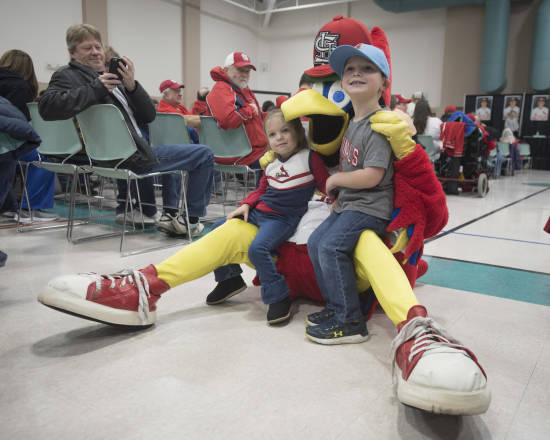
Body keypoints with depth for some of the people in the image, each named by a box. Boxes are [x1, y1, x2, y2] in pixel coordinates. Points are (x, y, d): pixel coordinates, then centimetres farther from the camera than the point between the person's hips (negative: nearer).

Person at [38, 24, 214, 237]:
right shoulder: (67, 76, -3)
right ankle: (192, 219, 7)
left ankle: (170, 212, 29)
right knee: (204, 154, -4)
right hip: (128, 158, -9)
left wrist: (132, 87, -6)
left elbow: (148, 116, 11)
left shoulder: (111, 77, 17)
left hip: (131, 153, 9)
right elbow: (47, 107, -27)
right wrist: (96, 89, -22)